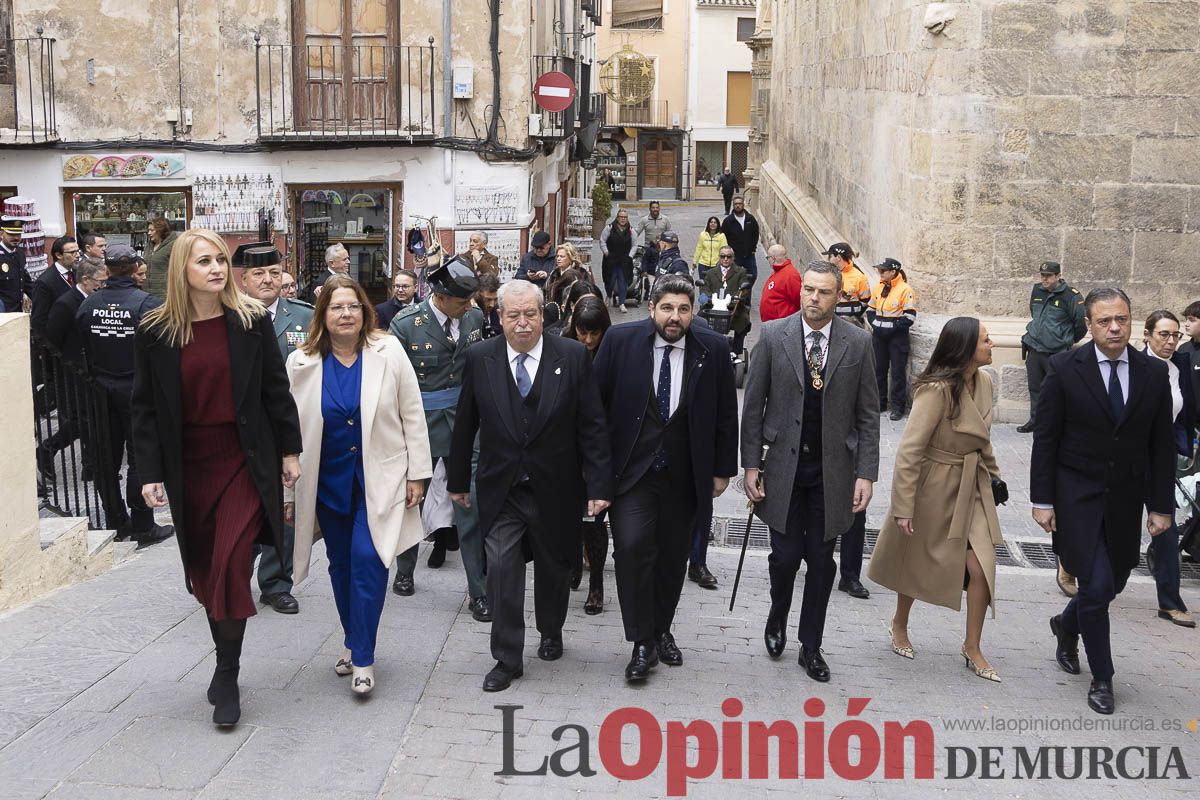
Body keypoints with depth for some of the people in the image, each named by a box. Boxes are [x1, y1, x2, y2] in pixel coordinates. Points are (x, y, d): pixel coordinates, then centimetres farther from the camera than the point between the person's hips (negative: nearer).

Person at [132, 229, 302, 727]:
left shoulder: (252, 321, -3)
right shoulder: (156, 331, -1)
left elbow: (276, 391, 2)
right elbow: (145, 407, 2)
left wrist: (289, 451, 2)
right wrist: (150, 472, -2)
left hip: (244, 461, -2)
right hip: (187, 467, 2)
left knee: (230, 564, -10)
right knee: (203, 569, 12)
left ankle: (226, 677, 3)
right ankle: (226, 657, 31)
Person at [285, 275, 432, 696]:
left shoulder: (388, 352, -6)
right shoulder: (301, 364, -3)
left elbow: (412, 416, -1)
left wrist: (417, 474, -3)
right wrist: (288, 493, 5)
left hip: (379, 477, -2)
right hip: (327, 482, 2)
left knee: (367, 559, -11)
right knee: (341, 565, 12)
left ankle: (362, 658, 0)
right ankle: (353, 642, 32)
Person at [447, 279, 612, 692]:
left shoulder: (573, 356, -7)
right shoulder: (480, 358, -4)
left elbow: (592, 426, -6)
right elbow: (465, 424, 5)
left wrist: (599, 485, -9)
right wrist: (458, 479, 9)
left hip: (555, 490, 0)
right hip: (500, 491, 0)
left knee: (553, 568, 16)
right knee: (502, 570, -4)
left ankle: (551, 633, 42)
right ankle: (507, 660, 11)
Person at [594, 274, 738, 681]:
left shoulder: (713, 349, -4)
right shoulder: (620, 340, -7)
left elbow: (726, 414, 4)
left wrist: (723, 469, 6)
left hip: (684, 475, 2)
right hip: (632, 469, -1)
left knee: (673, 556, 11)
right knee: (632, 546, -14)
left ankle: (662, 629, 33)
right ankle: (642, 642, 0)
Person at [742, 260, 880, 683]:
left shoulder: (858, 342, -2)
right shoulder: (773, 335, -4)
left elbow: (868, 414, 1)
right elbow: (753, 406, 0)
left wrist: (865, 473, -3)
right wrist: (751, 465, -3)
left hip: (833, 471, 1)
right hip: (783, 468, -1)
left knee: (821, 560, 7)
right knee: (786, 556, 0)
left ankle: (811, 646, 24)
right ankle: (777, 618, 32)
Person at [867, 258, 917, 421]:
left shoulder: (905, 290, -12)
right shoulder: (877, 288, 8)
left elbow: (910, 316, -14)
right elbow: (870, 309, 16)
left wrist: (893, 327, -16)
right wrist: (874, 323, 0)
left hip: (897, 336, -6)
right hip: (879, 336, 6)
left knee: (898, 371, 0)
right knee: (879, 369, 12)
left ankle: (898, 406, 8)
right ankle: (880, 401, 25)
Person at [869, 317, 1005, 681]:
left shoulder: (983, 383, 0)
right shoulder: (937, 389, -24)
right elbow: (909, 450, -23)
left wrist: (994, 476, 17)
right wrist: (903, 507, -23)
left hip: (970, 487, 6)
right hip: (933, 487, -6)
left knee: (981, 567, -2)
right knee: (917, 562, 14)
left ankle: (972, 648, 15)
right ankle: (900, 625, 40)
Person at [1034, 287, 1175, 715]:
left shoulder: (1154, 373, 0)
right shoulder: (1065, 369, -8)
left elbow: (1162, 445, 4)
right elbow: (1044, 439, -6)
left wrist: (1161, 506, 1)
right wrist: (1042, 500, -9)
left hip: (1125, 501, 4)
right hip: (1077, 498, -3)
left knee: (1113, 583, 12)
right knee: (1097, 586, -7)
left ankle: (1067, 625, 44)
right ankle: (1102, 678, 12)